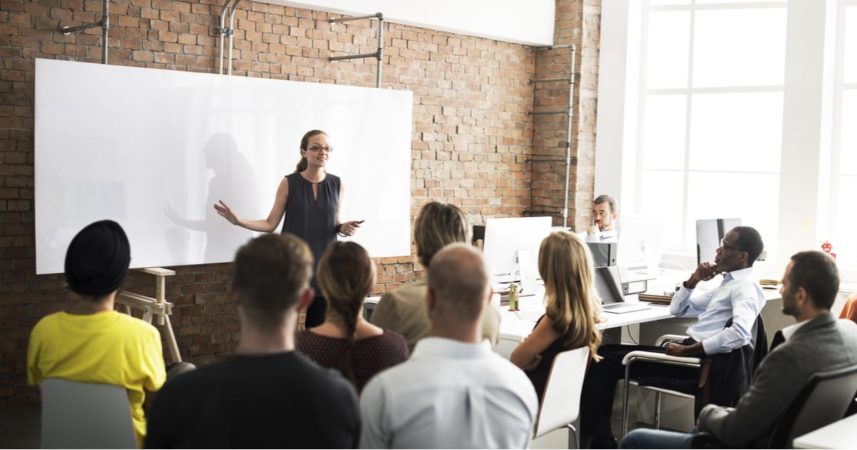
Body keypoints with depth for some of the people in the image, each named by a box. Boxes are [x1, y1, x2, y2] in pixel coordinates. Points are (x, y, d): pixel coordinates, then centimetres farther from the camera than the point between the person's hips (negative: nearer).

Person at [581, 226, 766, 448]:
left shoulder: (745, 287, -11)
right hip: (689, 350, 10)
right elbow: (677, 309, 25)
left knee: (605, 362, -12)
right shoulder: (728, 283, 19)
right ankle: (600, 437, 3)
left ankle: (586, 437, -2)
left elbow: (740, 333, -30)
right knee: (605, 352, 6)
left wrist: (687, 351, -26)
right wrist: (694, 280, 7)